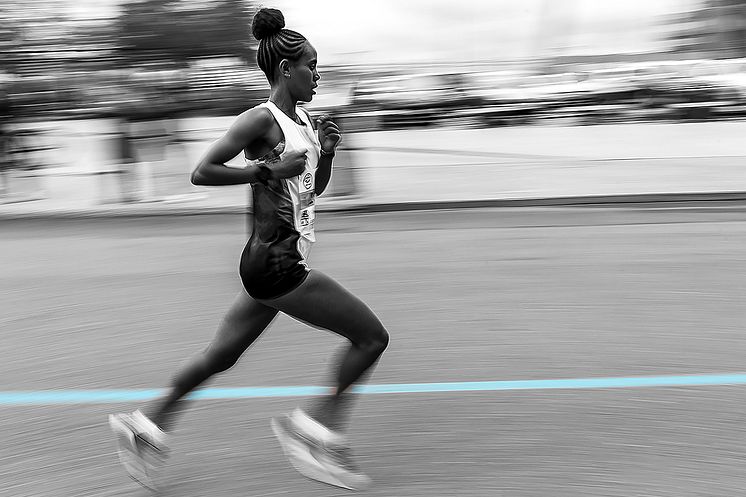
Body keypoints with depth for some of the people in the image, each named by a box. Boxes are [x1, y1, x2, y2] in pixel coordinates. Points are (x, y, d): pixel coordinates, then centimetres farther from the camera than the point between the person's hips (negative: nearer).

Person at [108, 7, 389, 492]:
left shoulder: (305, 120, 13)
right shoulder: (260, 120, -13)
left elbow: (315, 188, 23)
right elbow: (202, 172, -17)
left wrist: (327, 151, 5)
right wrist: (269, 169, -19)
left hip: (284, 262, 9)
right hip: (276, 264, -9)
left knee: (222, 356, 17)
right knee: (372, 336, -4)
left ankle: (148, 422, 28)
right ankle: (316, 425, 7)